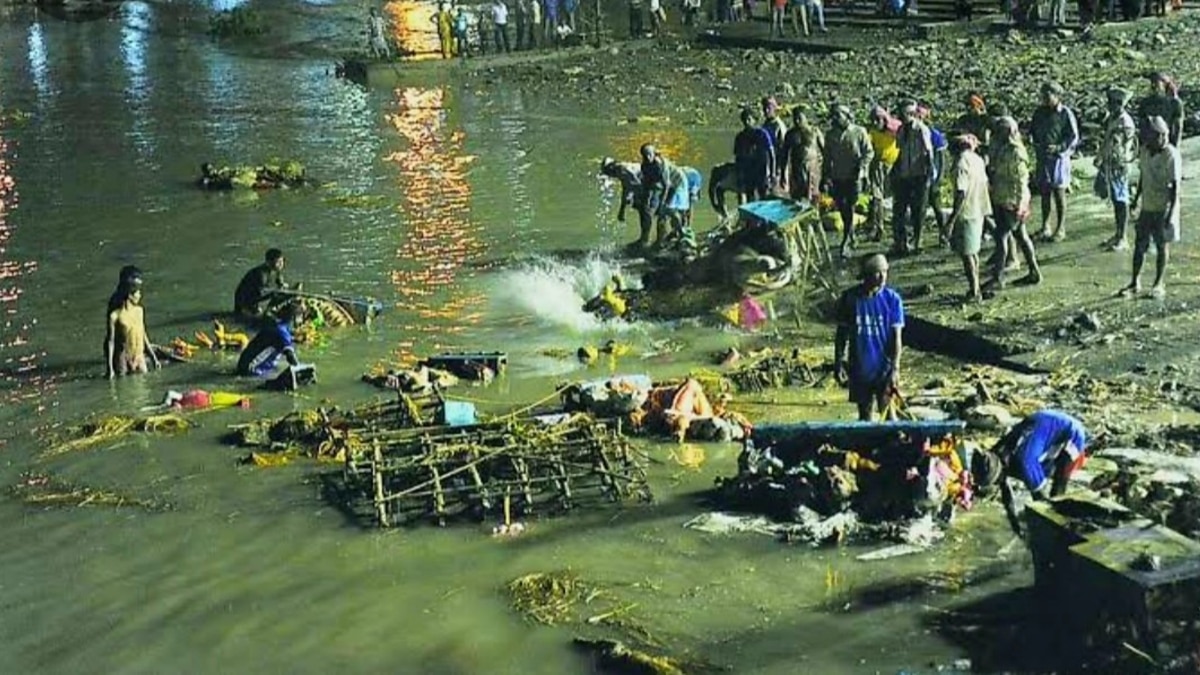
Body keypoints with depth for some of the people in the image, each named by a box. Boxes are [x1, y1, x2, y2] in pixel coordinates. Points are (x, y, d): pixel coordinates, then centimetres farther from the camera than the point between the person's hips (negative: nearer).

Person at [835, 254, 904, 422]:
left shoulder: (892, 299, -8)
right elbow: (842, 333, 5)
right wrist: (839, 362, 1)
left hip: (884, 369, -2)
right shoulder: (850, 298, -4)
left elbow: (896, 337, -8)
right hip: (859, 369, 2)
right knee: (864, 415, 14)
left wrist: (895, 368, -15)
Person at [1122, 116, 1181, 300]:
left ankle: (1158, 284, 16)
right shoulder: (1145, 150, 1)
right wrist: (1136, 198, 15)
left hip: (1163, 209, -6)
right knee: (1139, 245, 6)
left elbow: (1175, 187, -16)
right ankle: (1135, 283, 16)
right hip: (1147, 207, 6)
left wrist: (1171, 214, -18)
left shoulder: (1171, 155, -17)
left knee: (1162, 246, 5)